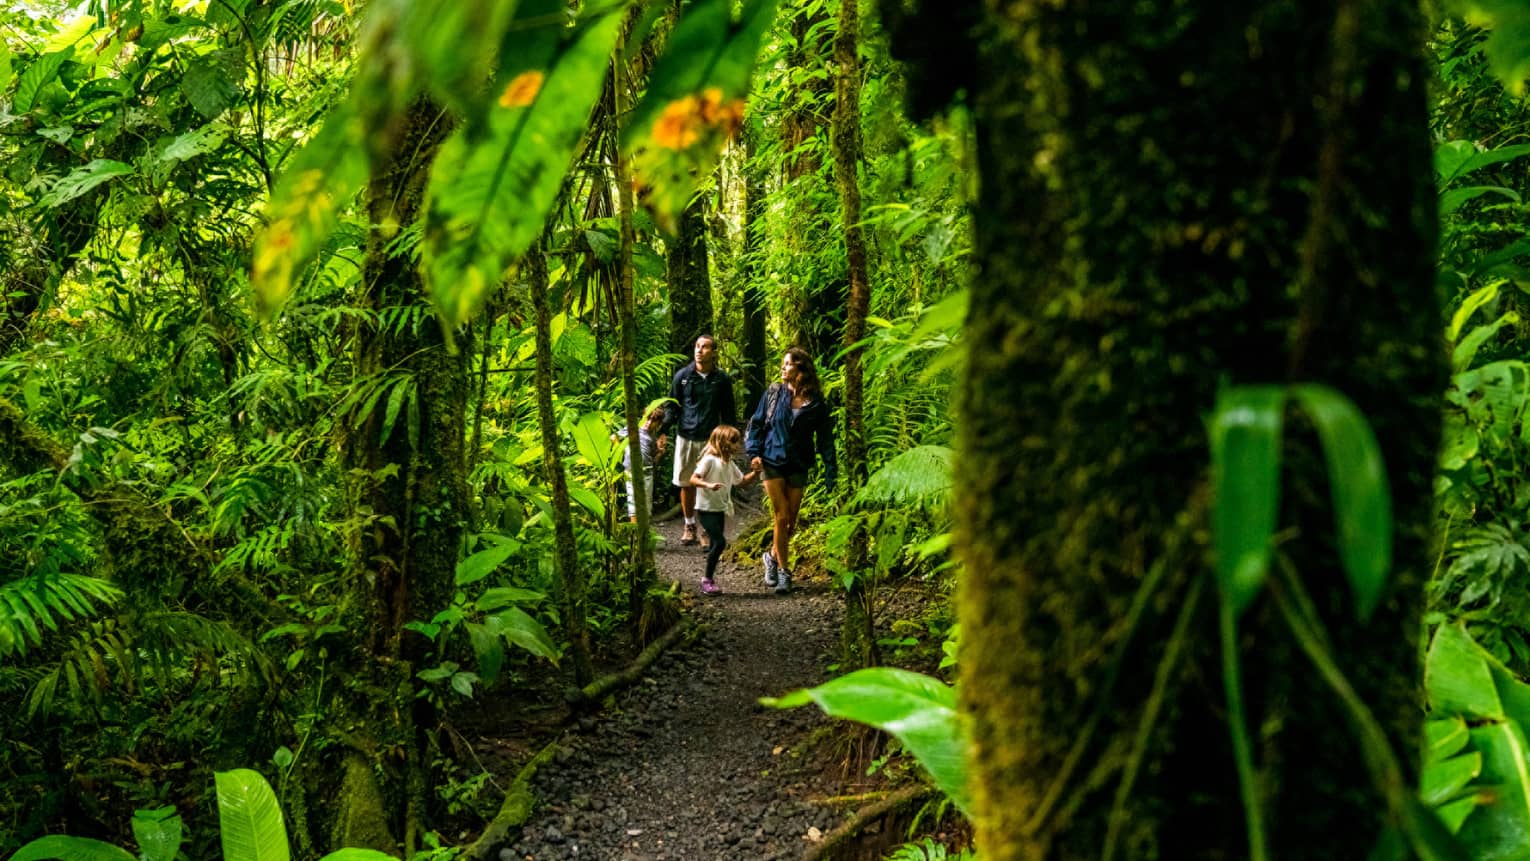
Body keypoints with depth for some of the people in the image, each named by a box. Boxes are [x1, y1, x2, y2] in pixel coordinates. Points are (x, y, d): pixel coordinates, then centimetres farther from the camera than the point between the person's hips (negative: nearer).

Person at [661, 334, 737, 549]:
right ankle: (689, 526, 23)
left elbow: (728, 411, 7)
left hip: (710, 440, -1)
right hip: (686, 438, 1)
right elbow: (672, 406, 5)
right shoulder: (682, 376, 2)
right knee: (686, 484, 8)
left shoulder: (722, 379, 1)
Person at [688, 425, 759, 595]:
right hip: (706, 509, -8)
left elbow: (741, 481, 20)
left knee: (715, 545, 10)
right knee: (719, 542, -17)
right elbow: (693, 479, -18)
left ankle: (709, 581, 17)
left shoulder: (729, 464, 10)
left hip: (721, 510, 8)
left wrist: (755, 473, 4)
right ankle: (707, 579, -8)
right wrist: (708, 485, -35)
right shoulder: (709, 460, -14)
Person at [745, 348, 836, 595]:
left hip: (798, 466, 1)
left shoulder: (816, 403, -2)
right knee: (781, 517, -6)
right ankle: (784, 571, 3)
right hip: (772, 461, -1)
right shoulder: (773, 393, 0)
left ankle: (773, 556, 31)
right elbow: (757, 423, 7)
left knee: (791, 521, 6)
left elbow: (825, 438, 1)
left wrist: (830, 472, -4)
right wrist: (754, 452, -5)